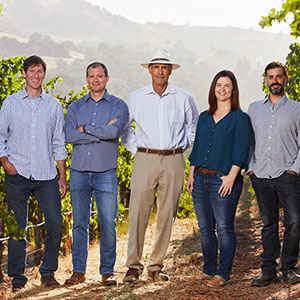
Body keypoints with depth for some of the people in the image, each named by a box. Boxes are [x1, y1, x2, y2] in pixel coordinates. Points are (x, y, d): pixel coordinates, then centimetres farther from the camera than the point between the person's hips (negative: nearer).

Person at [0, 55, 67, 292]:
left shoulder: (54, 105, 11)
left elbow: (59, 144, 13)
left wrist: (62, 176, 8)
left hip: (46, 175, 2)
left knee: (56, 223, -4)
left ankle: (48, 272, 12)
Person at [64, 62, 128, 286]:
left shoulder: (118, 106, 5)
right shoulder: (75, 107, 12)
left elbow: (114, 131, -14)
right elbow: (70, 136, -5)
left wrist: (85, 129, -7)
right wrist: (102, 132, -9)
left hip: (105, 172, -2)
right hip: (79, 172, 2)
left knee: (108, 223, -3)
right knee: (79, 223, 5)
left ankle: (107, 271, 8)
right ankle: (79, 271, 12)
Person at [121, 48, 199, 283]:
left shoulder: (183, 98, 7)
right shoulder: (137, 97, 7)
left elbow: (194, 127, 22)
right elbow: (125, 126, 19)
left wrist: (182, 147, 11)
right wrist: (135, 149, 9)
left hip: (173, 161, 1)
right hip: (145, 159, -1)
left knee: (167, 215, 2)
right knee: (138, 213, -7)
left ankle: (156, 266, 11)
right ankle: (134, 266, 0)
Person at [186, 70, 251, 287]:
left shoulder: (240, 118, -1)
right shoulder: (204, 117, 16)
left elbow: (241, 151, -8)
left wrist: (231, 177, -17)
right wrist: (191, 174, 11)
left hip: (223, 179, -6)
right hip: (201, 179, 6)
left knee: (225, 228, -3)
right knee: (205, 229, 10)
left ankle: (223, 274, 3)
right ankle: (208, 270, 20)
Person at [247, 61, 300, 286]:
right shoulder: (254, 109, 16)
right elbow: (247, 141, 18)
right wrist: (250, 167, 6)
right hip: (260, 175, 3)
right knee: (268, 223, 6)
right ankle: (269, 270, 11)